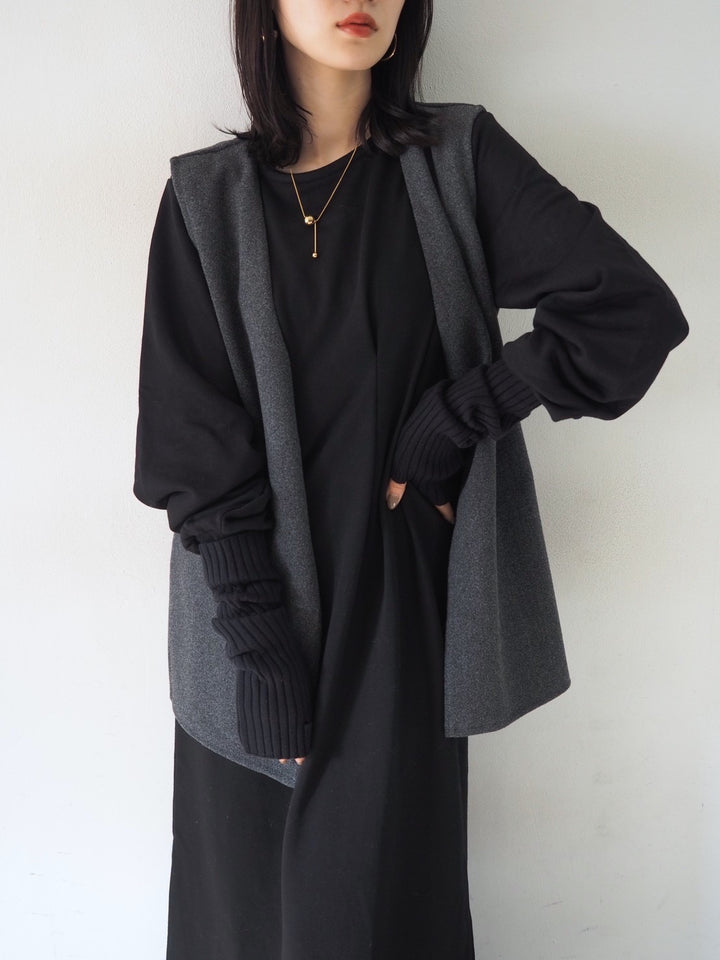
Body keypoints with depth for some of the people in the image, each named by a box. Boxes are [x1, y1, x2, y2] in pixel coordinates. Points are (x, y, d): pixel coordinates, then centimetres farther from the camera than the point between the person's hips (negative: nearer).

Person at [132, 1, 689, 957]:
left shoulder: (460, 159, 1)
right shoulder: (205, 198, 1)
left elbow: (637, 311, -7)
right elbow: (193, 434, -5)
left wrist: (451, 421, -11)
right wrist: (262, 648, -12)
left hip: (398, 601, 0)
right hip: (253, 596, 1)